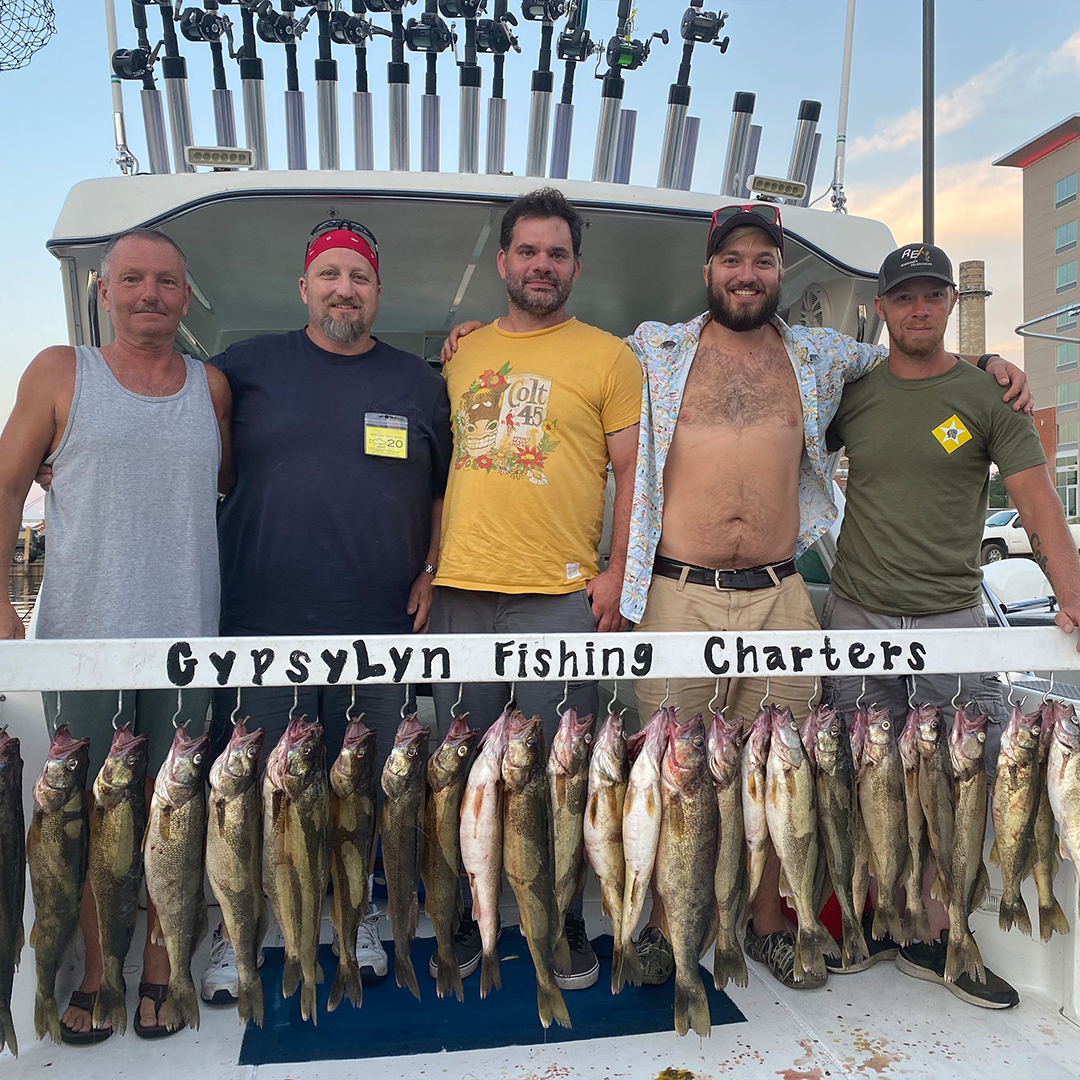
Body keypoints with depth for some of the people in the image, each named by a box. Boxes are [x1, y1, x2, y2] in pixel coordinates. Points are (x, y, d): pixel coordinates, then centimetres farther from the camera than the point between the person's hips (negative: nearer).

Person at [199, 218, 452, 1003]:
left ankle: (358, 913, 35)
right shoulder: (249, 366, 5)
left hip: (380, 628, 1)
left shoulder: (419, 384, 9)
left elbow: (447, 487, 15)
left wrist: (432, 571, 5)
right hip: (261, 621, -1)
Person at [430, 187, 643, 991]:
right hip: (459, 591, 4)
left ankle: (563, 920, 26)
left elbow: (632, 472, 2)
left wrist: (617, 572, -7)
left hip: (560, 593, -3)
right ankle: (470, 917, 29)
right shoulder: (462, 352, 15)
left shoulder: (608, 357, 5)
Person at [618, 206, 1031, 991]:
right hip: (678, 596, -2)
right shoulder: (656, 352, 7)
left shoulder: (821, 356, 14)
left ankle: (767, 922, 32)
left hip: (778, 598, 3)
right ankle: (660, 925, 25)